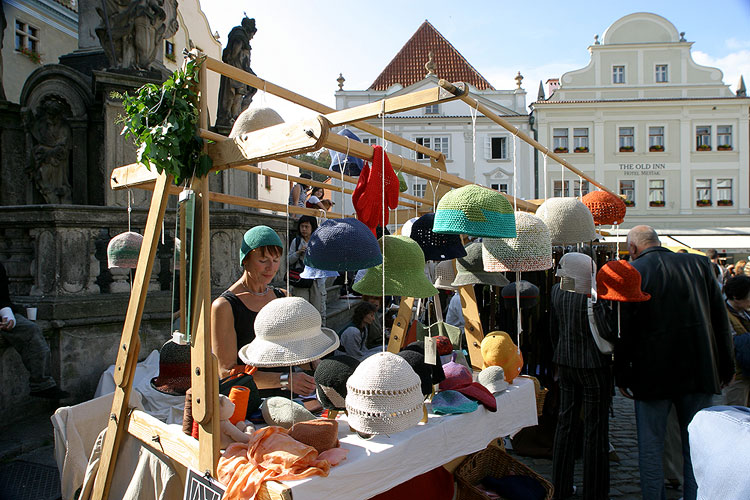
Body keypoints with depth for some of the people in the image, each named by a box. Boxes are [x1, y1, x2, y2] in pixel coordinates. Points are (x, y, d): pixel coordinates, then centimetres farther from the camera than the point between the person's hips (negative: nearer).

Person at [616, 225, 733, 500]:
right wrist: (725, 368, 13)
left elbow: (623, 330, -8)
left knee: (650, 448, 9)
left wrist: (622, 377, 2)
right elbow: (720, 319, 5)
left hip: (652, 374, -4)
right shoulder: (699, 263, 1)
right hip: (699, 373, 4)